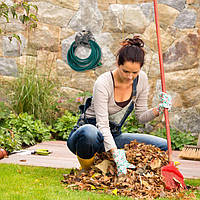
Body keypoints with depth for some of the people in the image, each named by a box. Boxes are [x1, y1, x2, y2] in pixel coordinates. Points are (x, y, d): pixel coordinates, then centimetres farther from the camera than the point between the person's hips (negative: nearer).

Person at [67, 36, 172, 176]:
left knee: (163, 146, -9)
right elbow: (102, 125, -30)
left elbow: (141, 116, 3)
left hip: (113, 137, 6)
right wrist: (117, 155, -41)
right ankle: (87, 169, -14)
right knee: (90, 132, -44)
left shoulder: (141, 79, -7)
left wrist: (159, 109, -17)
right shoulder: (103, 83, -25)